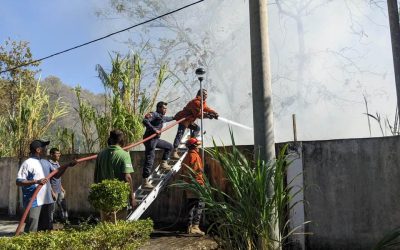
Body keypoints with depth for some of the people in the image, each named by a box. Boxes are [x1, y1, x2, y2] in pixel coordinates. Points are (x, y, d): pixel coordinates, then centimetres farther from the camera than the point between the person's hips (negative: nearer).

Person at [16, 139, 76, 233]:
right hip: (34, 202, -8)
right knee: (31, 230, -6)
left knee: (47, 229, 15)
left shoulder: (46, 162, 14)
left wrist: (67, 165, 6)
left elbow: (57, 175, 18)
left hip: (47, 201, 8)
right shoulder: (27, 163, -10)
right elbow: (18, 181, -14)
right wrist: (36, 181, -25)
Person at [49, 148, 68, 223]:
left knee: (64, 207, 13)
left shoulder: (57, 163, 11)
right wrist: (52, 192, -19)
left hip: (60, 191, 8)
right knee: (52, 209, 0)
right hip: (54, 191, -8)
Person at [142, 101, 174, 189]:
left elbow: (167, 118, 44)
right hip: (150, 139, -10)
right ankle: (145, 182, -11)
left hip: (156, 139, 10)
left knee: (169, 146, 25)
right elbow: (145, 121, -26)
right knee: (149, 161, -12)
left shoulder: (161, 117, 19)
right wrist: (154, 130, -29)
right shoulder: (153, 114, -9)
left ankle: (163, 163, 28)